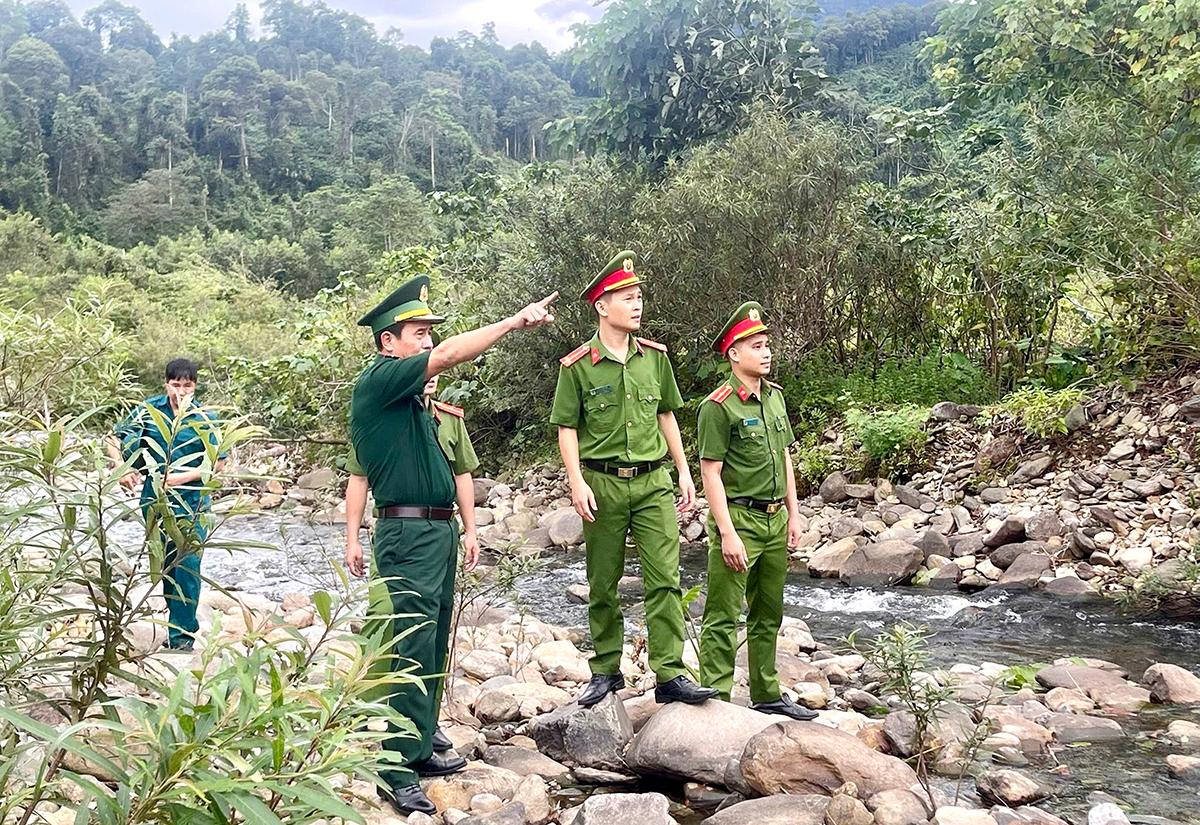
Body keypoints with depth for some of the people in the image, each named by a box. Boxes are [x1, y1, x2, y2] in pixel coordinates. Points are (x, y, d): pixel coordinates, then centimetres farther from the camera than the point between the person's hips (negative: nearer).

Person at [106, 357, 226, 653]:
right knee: (164, 564, 11)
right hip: (156, 499, 3)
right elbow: (113, 438, 10)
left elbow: (219, 462, -4)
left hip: (192, 502, -3)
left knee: (187, 564, -8)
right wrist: (121, 468, -5)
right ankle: (182, 622, 25)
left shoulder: (205, 419, -6)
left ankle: (182, 633, -1)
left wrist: (184, 476, -15)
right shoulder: (148, 410, 0)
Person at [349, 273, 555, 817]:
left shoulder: (409, 396, 17)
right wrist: (516, 320, -16)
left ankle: (420, 749, 24)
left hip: (438, 532, 9)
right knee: (411, 653, -9)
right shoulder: (377, 381, -10)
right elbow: (447, 355, -20)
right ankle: (396, 773, -3)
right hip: (408, 535, -9)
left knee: (432, 650, 14)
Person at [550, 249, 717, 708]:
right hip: (602, 484, -2)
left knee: (665, 579, -5)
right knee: (602, 584, 8)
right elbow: (567, 428, -2)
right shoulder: (578, 366, -3)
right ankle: (606, 672, 22)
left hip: (653, 483, 2)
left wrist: (684, 472, 12)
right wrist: (577, 482, -12)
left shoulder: (654, 357, 8)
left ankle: (670, 675, -1)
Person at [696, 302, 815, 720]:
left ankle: (767, 694, 28)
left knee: (768, 614, 17)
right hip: (738, 518, -8)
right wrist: (727, 533, -18)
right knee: (723, 618, -3)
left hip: (775, 518, 8)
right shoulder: (718, 406, -13)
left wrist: (793, 513, 14)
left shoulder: (775, 397, 11)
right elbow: (710, 473, -15)